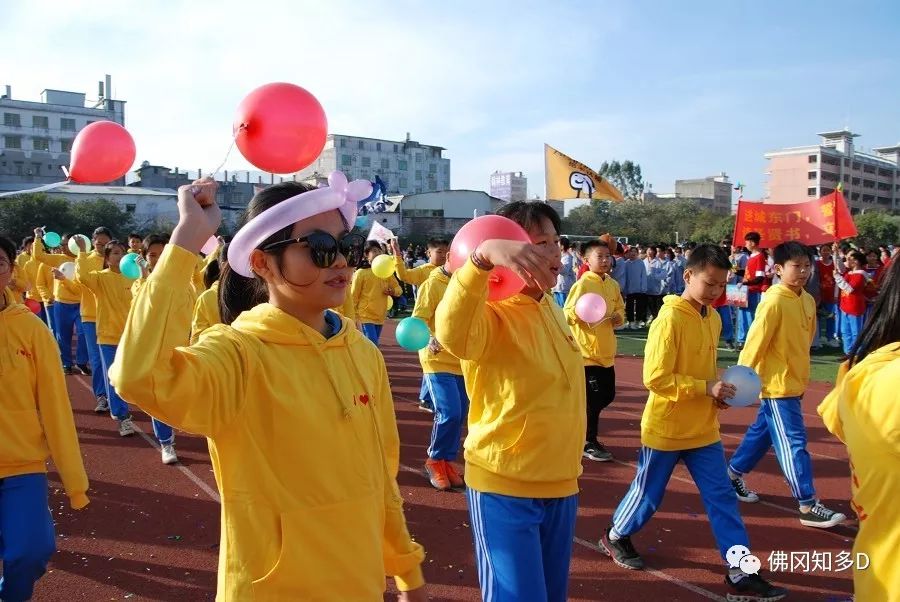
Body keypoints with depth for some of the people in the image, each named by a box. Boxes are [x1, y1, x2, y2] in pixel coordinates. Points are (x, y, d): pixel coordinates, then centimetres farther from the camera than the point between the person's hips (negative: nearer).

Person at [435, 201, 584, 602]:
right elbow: (452, 334, -42)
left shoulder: (551, 309, 6)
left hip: (561, 484, 8)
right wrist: (483, 256, -55)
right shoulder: (491, 314, -17)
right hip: (505, 488, -7)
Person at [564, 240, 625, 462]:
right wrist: (580, 312, -33)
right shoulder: (582, 284, -13)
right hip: (586, 350, -7)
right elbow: (567, 313, -13)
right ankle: (588, 443, 12)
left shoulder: (613, 285, 8)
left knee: (608, 395, 14)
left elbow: (620, 309, 20)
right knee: (593, 398, -3)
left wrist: (619, 317, -1)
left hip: (606, 351, 8)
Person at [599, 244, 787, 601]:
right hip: (666, 429, -7)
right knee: (648, 493, 12)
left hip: (703, 429, 7)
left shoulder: (713, 318, 5)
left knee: (722, 497, 6)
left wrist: (717, 391, 1)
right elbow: (655, 378, -23)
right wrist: (706, 387, -24)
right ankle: (615, 537, 36)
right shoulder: (670, 319, -20)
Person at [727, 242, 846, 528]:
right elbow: (755, 343, -18)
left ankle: (733, 474, 34)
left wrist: (802, 378, 20)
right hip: (776, 385, -8)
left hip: (793, 383, 8)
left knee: (762, 433, 18)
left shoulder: (808, 300, 7)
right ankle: (808, 506, 4)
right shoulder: (774, 301, -18)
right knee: (793, 443, -3)